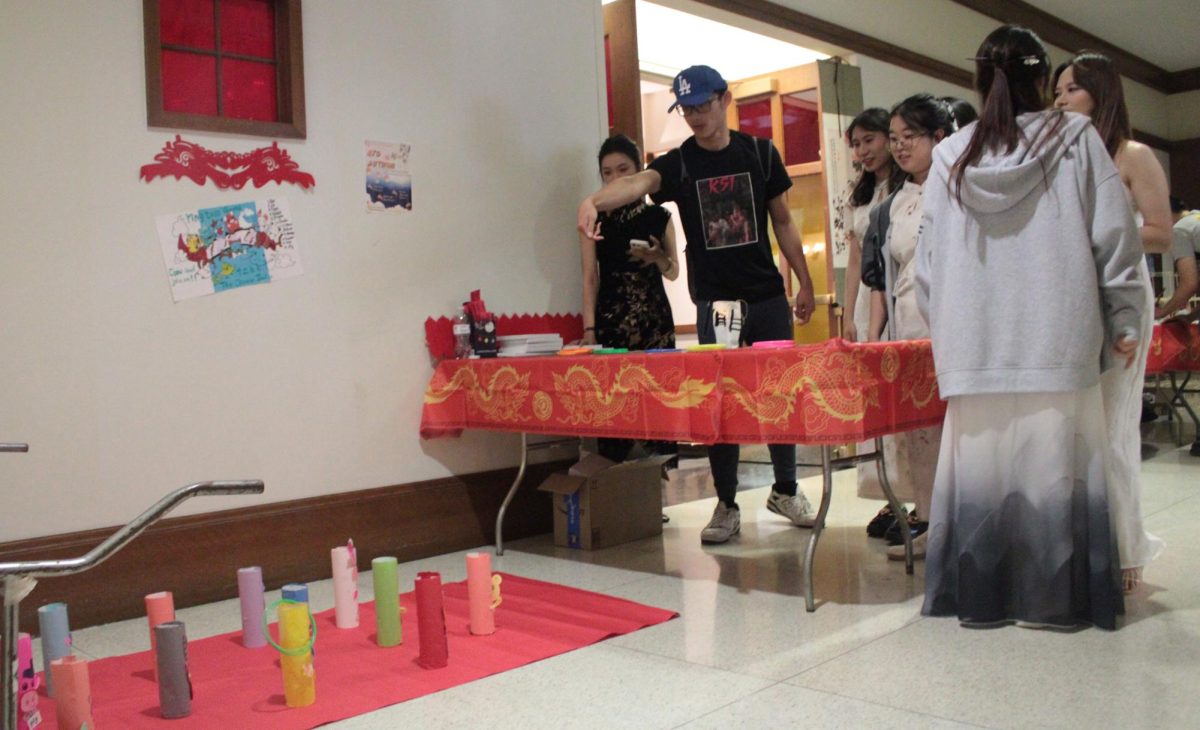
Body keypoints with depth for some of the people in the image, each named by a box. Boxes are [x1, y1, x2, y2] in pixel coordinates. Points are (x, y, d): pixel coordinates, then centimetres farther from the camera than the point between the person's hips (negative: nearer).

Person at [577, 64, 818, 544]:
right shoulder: (678, 164, -3)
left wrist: (805, 282, 9)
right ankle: (727, 506, 12)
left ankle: (785, 490, 27)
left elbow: (782, 222, 11)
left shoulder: (760, 153, 4)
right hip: (714, 302, -1)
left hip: (768, 296, 2)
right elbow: (638, 182, -25)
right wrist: (594, 200, -46)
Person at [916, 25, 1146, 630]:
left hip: (975, 343, 2)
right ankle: (1051, 598, 7)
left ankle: (979, 596, 11)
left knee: (979, 460, 4)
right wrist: (1124, 321, 9)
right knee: (1052, 460, 2)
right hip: (1057, 336, -2)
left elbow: (928, 256, 9)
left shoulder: (951, 156, 8)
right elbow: (1114, 235, 1)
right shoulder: (1076, 139, 3)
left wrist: (944, 329, 18)